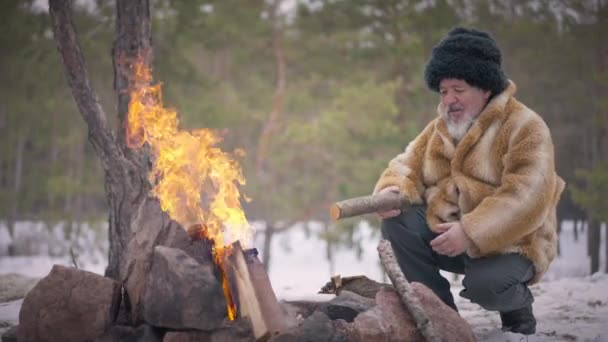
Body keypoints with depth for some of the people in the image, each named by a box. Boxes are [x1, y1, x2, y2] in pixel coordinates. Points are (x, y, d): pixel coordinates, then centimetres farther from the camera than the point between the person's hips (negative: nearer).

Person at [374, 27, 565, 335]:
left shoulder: (524, 127, -12)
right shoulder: (439, 128, 10)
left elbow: (527, 198, -24)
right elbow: (409, 167, 5)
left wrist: (470, 233, -31)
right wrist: (393, 193, -21)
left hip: (507, 243, -6)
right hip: (446, 230, 6)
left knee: (484, 286, -35)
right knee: (397, 222, -18)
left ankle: (517, 305, 5)